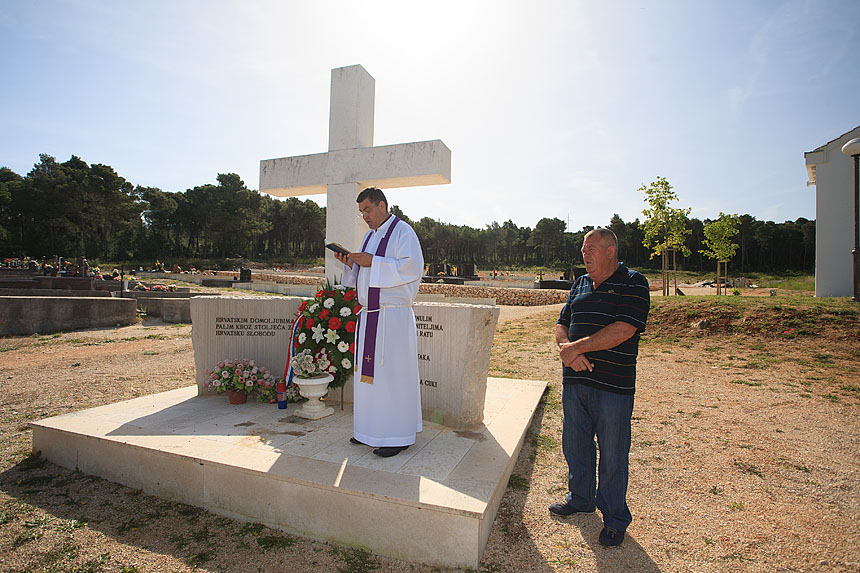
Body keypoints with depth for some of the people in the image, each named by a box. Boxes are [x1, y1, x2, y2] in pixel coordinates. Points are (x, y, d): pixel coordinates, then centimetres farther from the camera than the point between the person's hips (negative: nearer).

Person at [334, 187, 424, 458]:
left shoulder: (402, 231, -6)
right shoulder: (370, 236, 19)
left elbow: (412, 267, -19)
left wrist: (372, 262, -19)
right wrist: (351, 263, 2)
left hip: (392, 316, -8)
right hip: (368, 314, 8)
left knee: (392, 372, -4)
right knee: (368, 372, 12)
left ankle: (398, 436, 8)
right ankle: (370, 430, 25)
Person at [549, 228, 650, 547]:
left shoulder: (633, 284, -6)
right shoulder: (580, 285, 13)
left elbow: (623, 330, -19)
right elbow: (561, 325, 11)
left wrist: (576, 347, -15)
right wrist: (567, 348, -11)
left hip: (613, 386, -6)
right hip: (575, 380, 6)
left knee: (612, 455, 8)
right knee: (575, 444, 18)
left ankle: (614, 518, 28)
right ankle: (581, 498, 40)